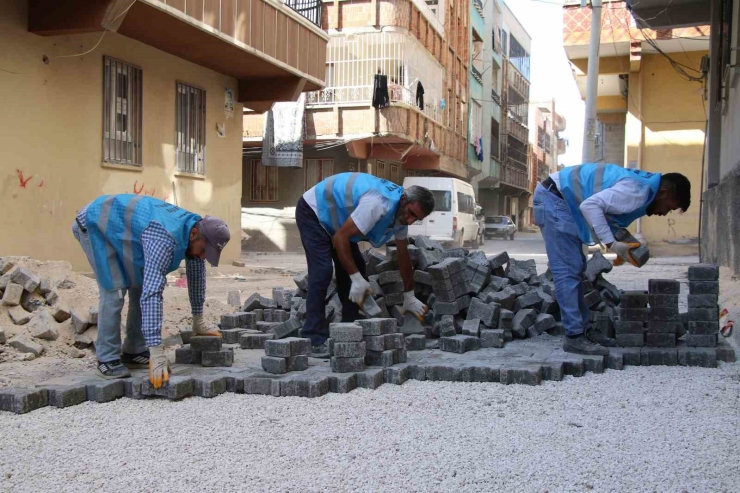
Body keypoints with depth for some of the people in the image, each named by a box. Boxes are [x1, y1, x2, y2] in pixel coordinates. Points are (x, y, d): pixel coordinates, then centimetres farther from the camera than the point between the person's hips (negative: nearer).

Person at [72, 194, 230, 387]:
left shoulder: (195, 226, -13)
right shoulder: (165, 239, -40)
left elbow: (196, 276, 1)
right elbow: (152, 294, -46)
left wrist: (198, 323, 6)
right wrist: (156, 354, -49)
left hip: (118, 225, 8)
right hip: (95, 223, -8)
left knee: (141, 287, 1)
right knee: (115, 291, -16)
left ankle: (134, 352, 10)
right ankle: (107, 359, -4)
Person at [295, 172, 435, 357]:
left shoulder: (401, 211, -6)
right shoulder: (378, 204, -36)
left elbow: (403, 255, 6)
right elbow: (339, 238, -33)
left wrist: (409, 297, 11)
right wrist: (357, 278, -31)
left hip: (334, 218, 9)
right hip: (312, 211, -9)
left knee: (355, 268, 2)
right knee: (322, 270, -21)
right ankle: (314, 340, -20)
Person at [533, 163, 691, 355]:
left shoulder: (642, 183, 11)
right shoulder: (637, 191, -20)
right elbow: (590, 205, -29)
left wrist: (623, 240, 5)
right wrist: (611, 243, -25)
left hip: (562, 199, 11)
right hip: (555, 200, -11)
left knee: (576, 270, 13)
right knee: (568, 271, -11)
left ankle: (584, 329, 19)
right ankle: (575, 337, -9)